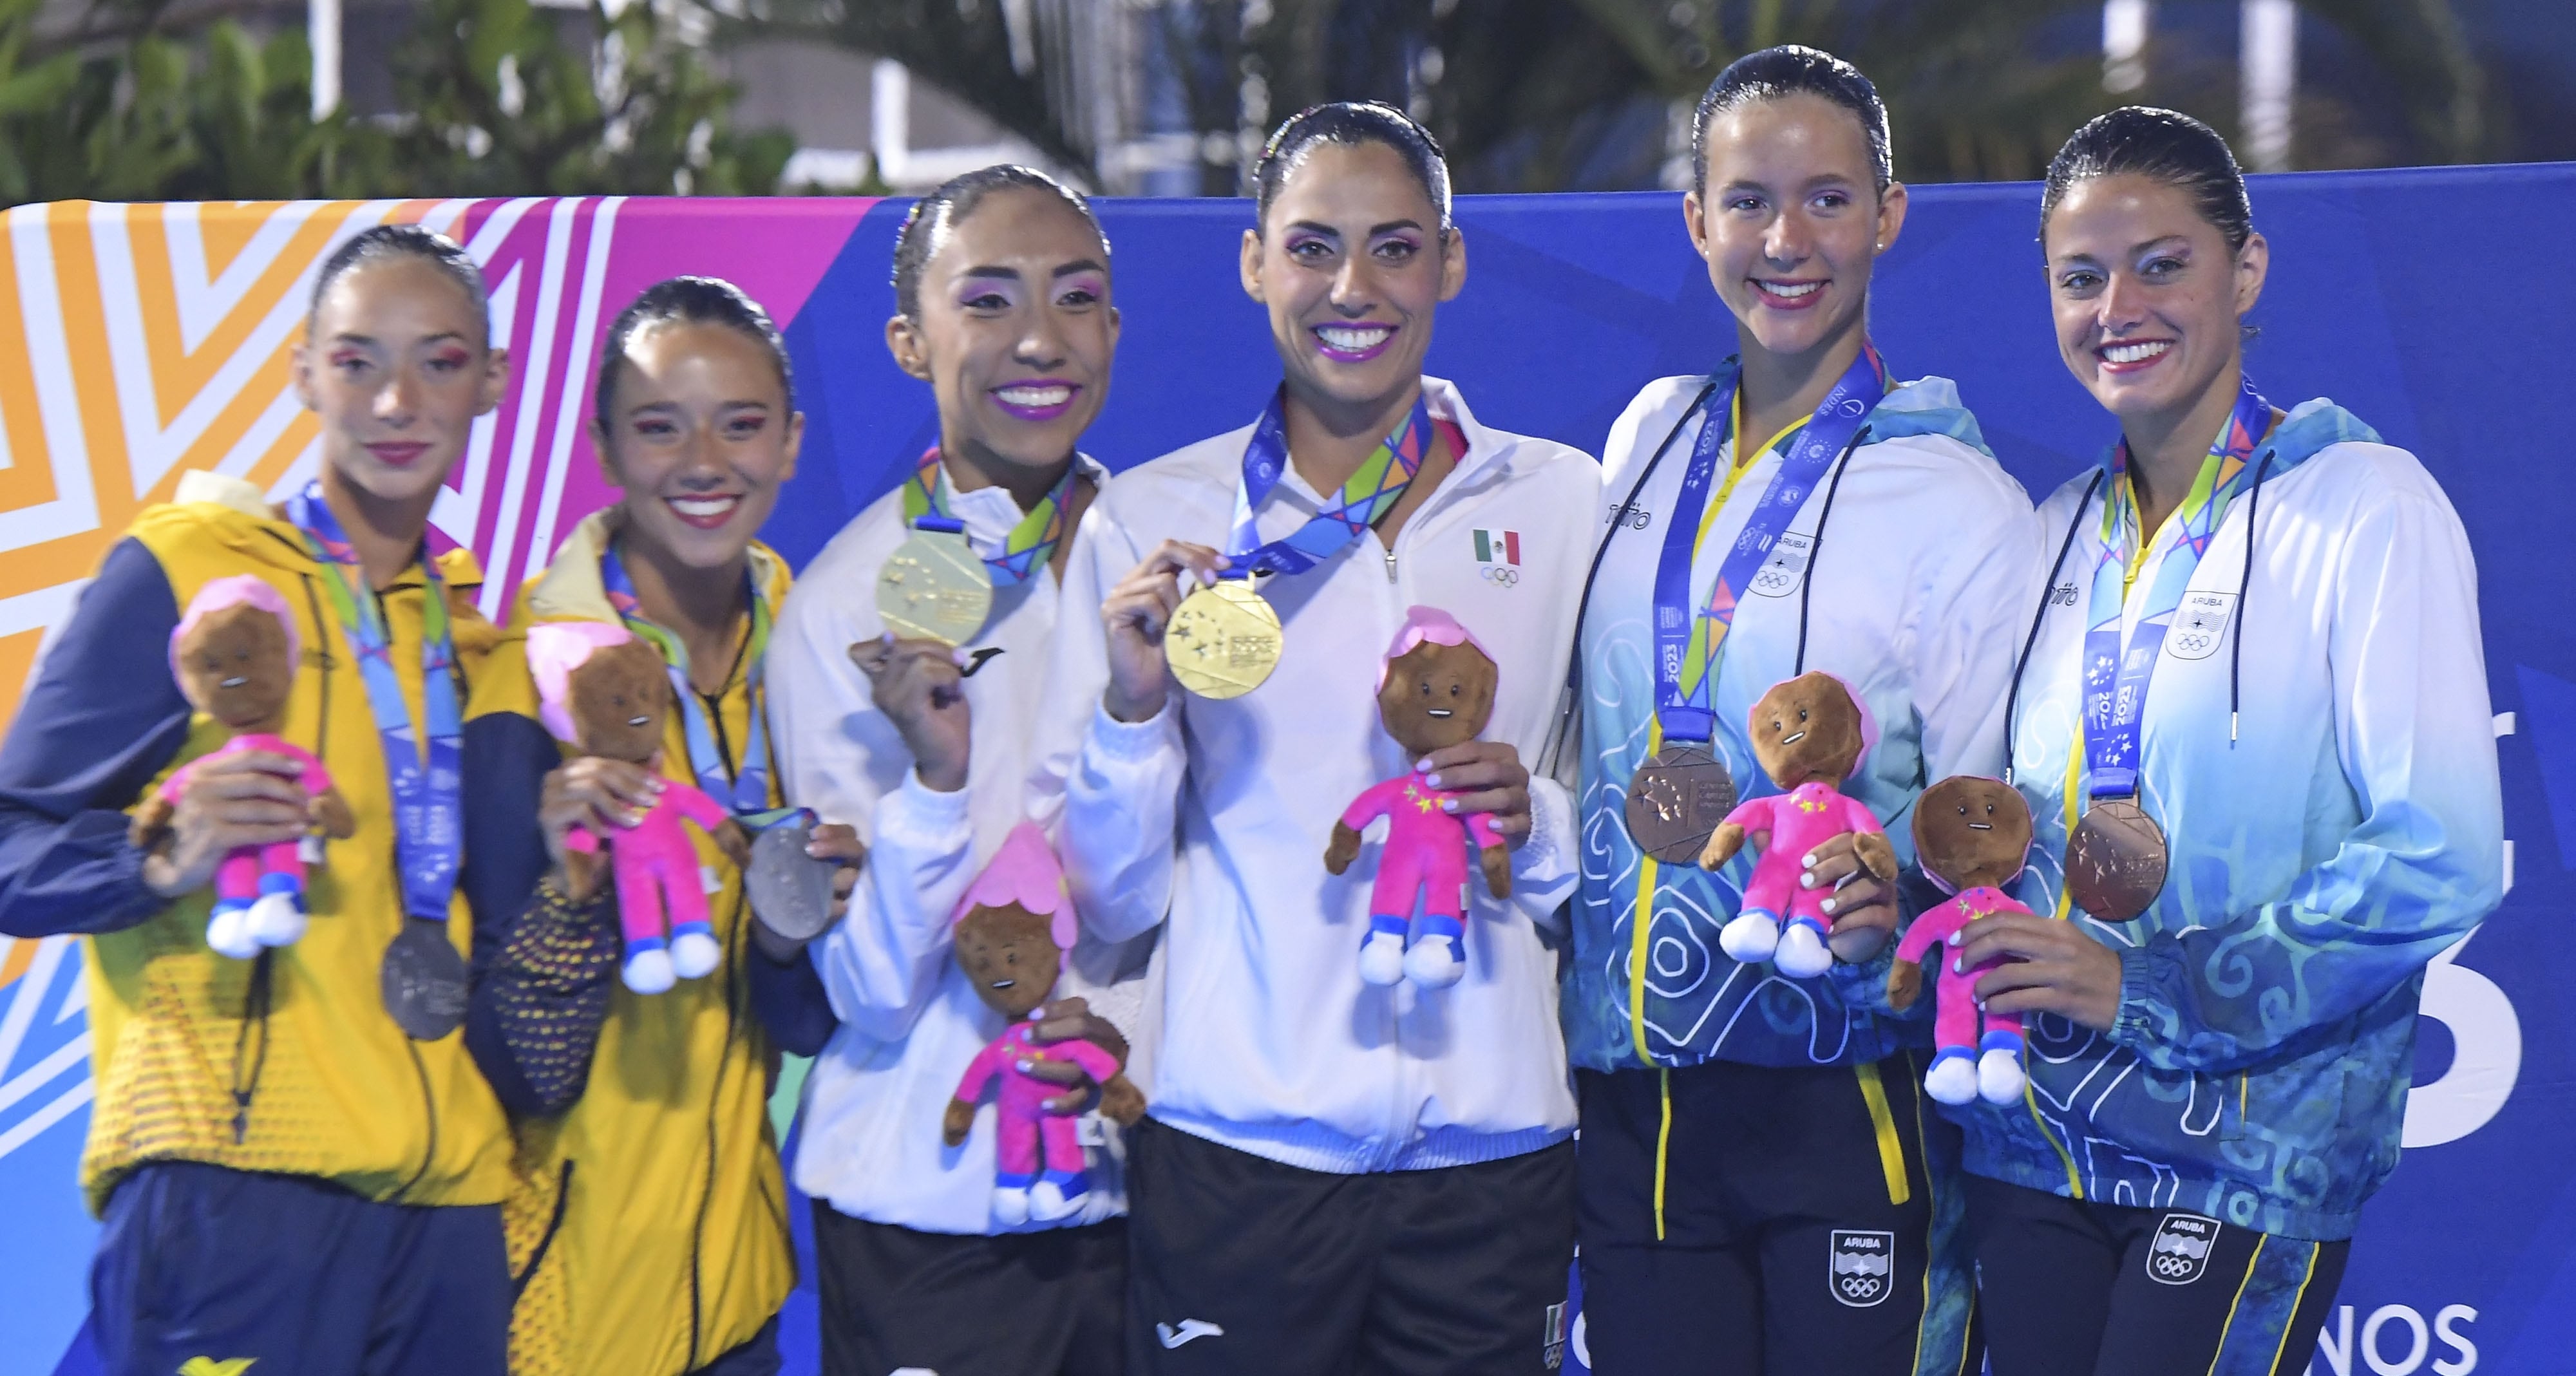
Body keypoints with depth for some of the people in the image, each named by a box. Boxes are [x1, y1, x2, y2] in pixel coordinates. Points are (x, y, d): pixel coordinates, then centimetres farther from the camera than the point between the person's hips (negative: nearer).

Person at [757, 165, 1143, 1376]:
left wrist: (1145, 1023, -7)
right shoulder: (843, 603, -6)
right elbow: (868, 993, -9)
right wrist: (935, 775, -24)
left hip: (1149, 1177, 3)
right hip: (928, 1209, -3)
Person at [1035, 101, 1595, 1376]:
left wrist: (1541, 827, -7)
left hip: (1494, 1147, 1)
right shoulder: (1149, 521, 3)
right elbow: (1107, 900, 3)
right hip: (1233, 1153, -1)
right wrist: (1134, 705, -13)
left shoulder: (1566, 506, 7)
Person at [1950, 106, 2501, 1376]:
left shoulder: (2363, 504, -6)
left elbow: (2440, 861, -13)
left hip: (2253, 1157, -5)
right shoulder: (2061, 533, 13)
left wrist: (2147, 987, -15)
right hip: (2036, 1145, 5)